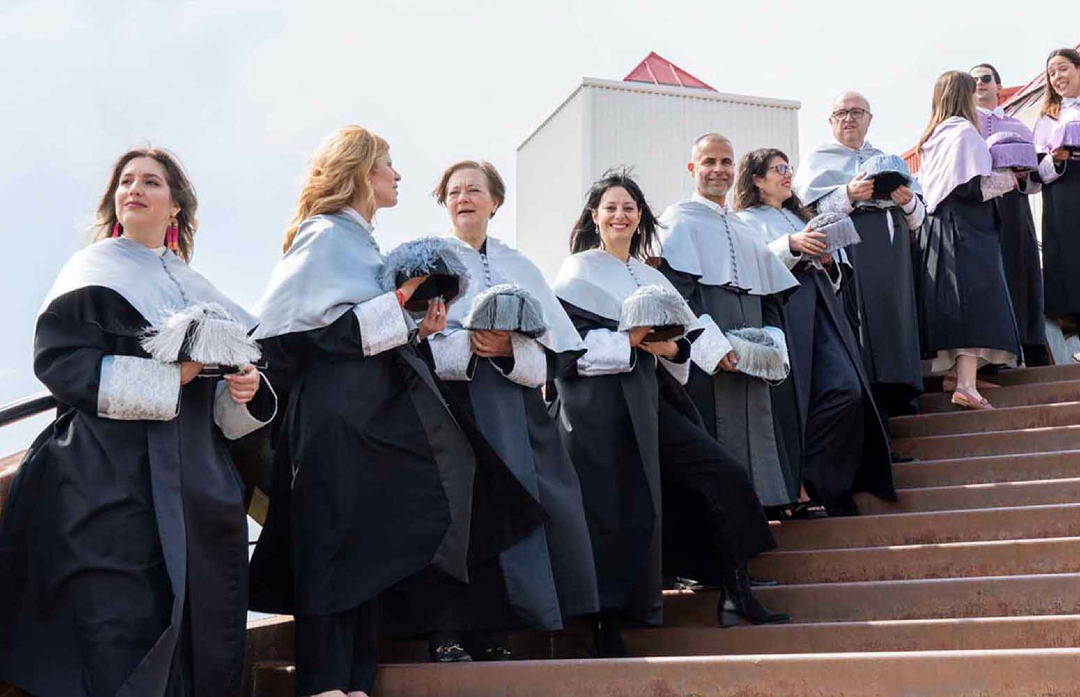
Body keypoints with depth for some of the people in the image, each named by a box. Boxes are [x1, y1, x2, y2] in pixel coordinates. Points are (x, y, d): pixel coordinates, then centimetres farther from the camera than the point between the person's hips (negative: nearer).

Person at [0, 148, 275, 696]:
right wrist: (163, 374, -14)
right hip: (113, 482, -5)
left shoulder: (195, 290, 22)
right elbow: (57, 359, -8)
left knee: (202, 642, 1)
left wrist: (244, 390, -2)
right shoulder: (95, 272, 6)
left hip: (195, 483, 5)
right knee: (121, 644, -12)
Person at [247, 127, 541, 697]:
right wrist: (387, 313, -17)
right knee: (333, 545, -5)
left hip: (376, 417, 9)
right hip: (334, 419, -9)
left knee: (372, 544, 9)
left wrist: (415, 328, 8)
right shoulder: (323, 238, -9)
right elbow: (281, 332, -18)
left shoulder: (363, 243, 17)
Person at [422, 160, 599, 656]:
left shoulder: (520, 268, 18)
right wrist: (468, 345, -18)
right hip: (457, 408, -3)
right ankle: (471, 632, -8)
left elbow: (551, 352, 7)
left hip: (517, 409, 4)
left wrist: (508, 350, -12)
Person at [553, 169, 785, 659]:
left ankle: (735, 595, 2)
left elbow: (678, 340, 19)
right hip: (597, 404, -6)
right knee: (616, 513, -9)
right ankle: (606, 625, -1)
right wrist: (630, 340, -18)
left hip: (646, 399, 6)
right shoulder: (579, 271, 3)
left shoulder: (650, 277, 21)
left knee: (725, 477, -3)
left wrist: (670, 348, -4)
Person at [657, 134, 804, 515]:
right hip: (704, 361, -7)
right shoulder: (678, 221, 3)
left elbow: (771, 294, 21)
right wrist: (715, 347, -19)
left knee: (756, 432, 4)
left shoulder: (745, 232, 24)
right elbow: (677, 291, -10)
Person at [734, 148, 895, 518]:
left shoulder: (799, 217, 30)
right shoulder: (746, 221, 7)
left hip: (820, 310, 7)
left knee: (847, 390, -8)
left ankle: (820, 482, -1)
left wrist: (827, 261, 8)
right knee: (796, 399, -17)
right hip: (782, 310, -7)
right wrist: (791, 245, -17)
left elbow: (835, 279, 29)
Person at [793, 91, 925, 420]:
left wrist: (909, 201, -4)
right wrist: (848, 196, -17)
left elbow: (918, 219, 19)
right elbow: (808, 212, -3)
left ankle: (900, 402, -6)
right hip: (848, 249, -4)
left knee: (897, 325, -6)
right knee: (862, 327, -14)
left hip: (893, 252, 5)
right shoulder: (817, 160, 14)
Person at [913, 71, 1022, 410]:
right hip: (966, 229, -9)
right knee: (975, 304, -13)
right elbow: (971, 185, -18)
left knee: (952, 306, 10)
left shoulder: (931, 137, 16)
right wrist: (1008, 179, -1)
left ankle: (958, 372, 14)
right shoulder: (964, 131, -10)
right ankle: (966, 385, -21)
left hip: (936, 225, 9)